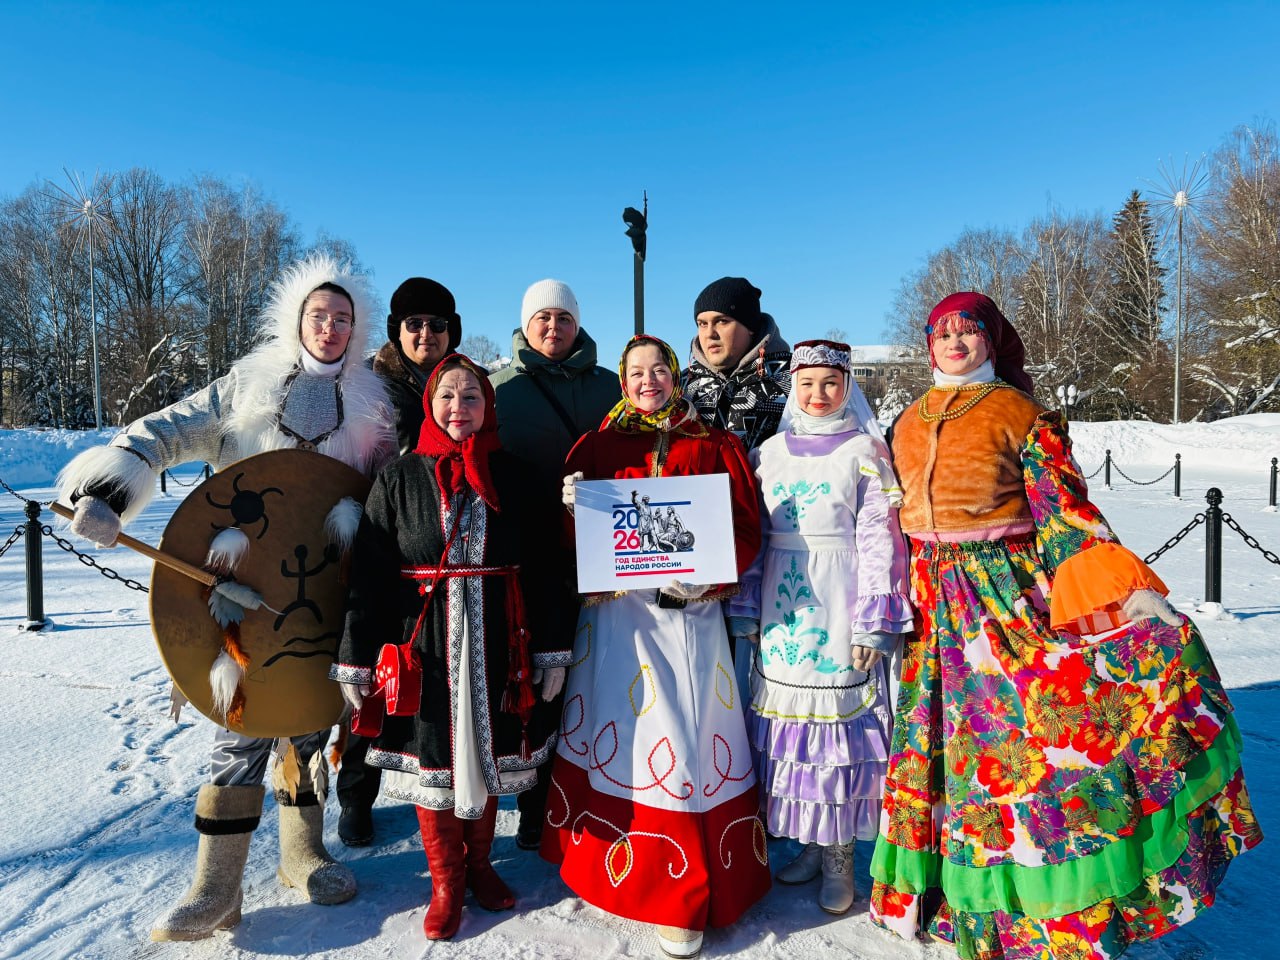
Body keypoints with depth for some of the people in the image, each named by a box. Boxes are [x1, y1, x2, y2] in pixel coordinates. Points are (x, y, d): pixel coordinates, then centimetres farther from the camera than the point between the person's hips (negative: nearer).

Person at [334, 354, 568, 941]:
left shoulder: (511, 476, 3)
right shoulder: (398, 479, -2)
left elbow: (538, 569, 4)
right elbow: (368, 574, -2)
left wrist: (550, 651, 2)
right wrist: (355, 659, -4)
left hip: (497, 646, 2)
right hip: (425, 648, -1)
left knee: (488, 755, 13)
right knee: (432, 759, 8)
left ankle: (479, 863, 36)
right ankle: (446, 881, 28)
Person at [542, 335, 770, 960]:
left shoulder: (715, 448, 7)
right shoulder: (596, 447, 9)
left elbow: (745, 529, 0)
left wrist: (704, 578, -15)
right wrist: (572, 507, -13)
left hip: (690, 611, -1)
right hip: (616, 612, 1)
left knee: (687, 738, -1)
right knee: (621, 735, 3)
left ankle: (682, 901, 15)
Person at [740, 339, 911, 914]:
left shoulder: (865, 451, -1)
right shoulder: (770, 452, 10)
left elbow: (880, 542, -5)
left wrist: (873, 624, -10)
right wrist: (746, 610, 7)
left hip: (839, 612, -3)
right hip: (783, 611, 4)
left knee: (839, 721, 0)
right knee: (787, 720, 8)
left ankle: (839, 854, 18)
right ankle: (811, 842, 27)